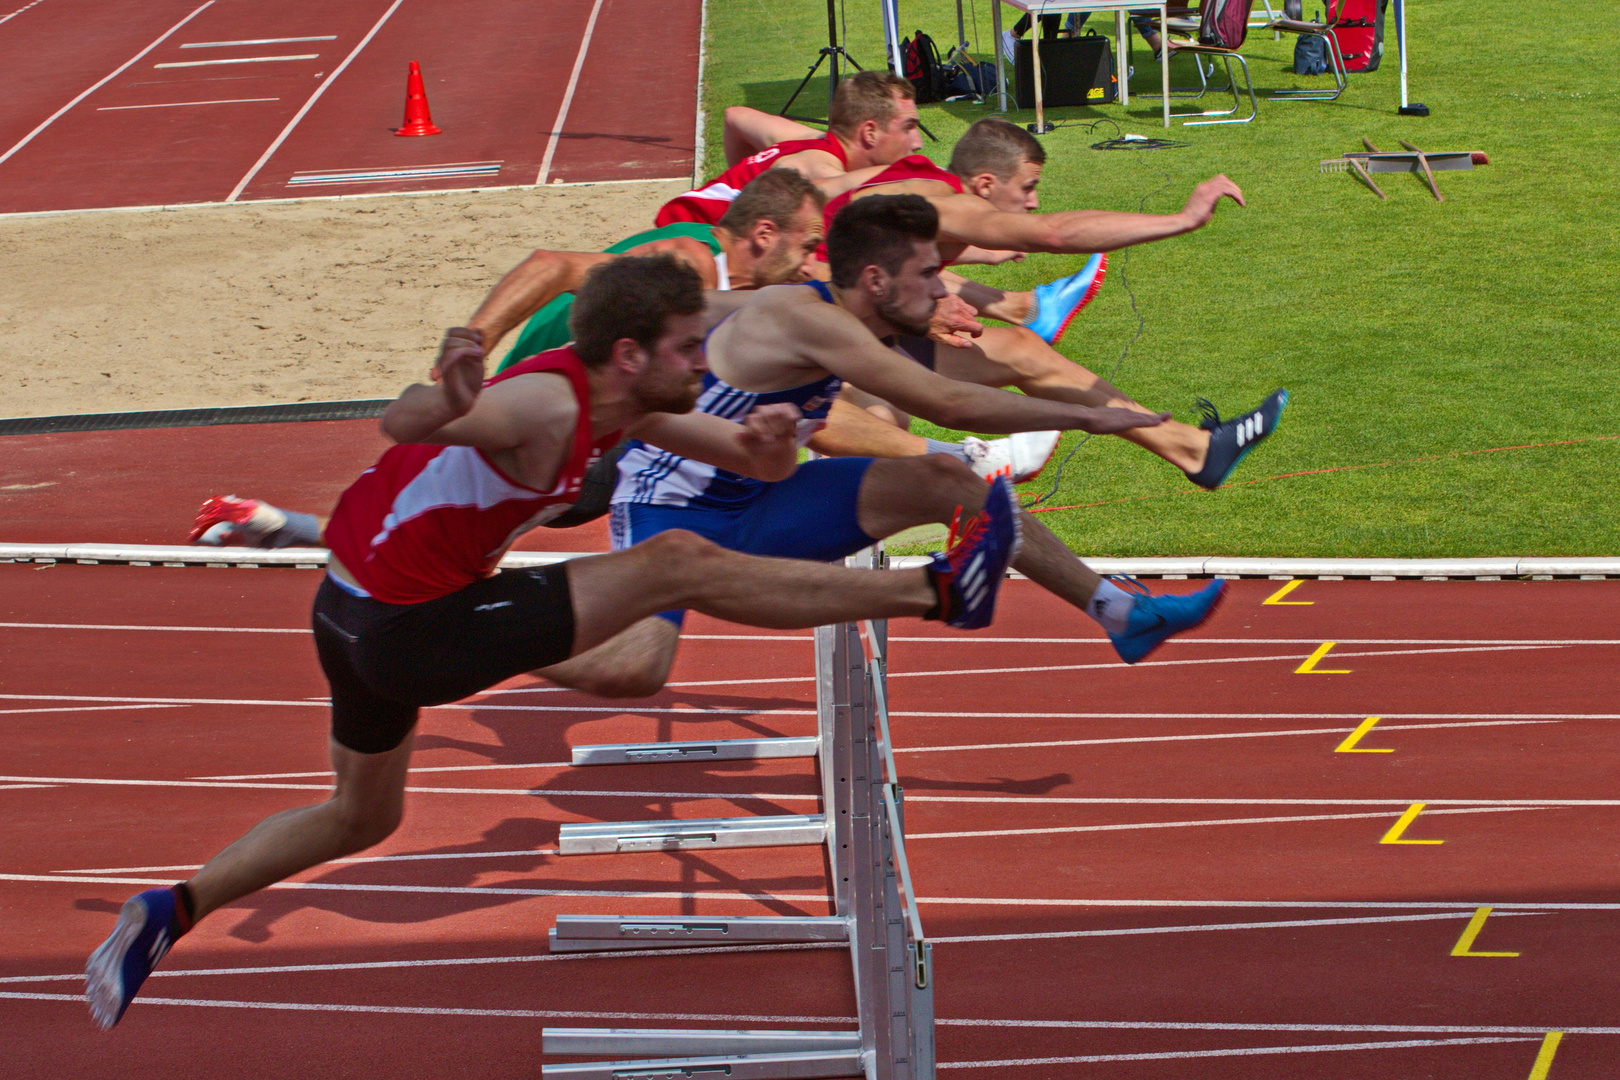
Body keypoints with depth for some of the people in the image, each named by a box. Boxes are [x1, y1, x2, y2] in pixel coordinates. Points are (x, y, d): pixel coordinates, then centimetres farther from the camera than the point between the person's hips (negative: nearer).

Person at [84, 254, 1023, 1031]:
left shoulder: (627, 404, 2)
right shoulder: (547, 405, -26)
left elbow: (763, 467, 6)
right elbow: (398, 427, -41)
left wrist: (770, 442, -16)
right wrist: (448, 404, -63)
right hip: (412, 629, -9)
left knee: (363, 818, 29)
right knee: (681, 564, -13)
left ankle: (168, 914, 28)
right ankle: (939, 592, -10)